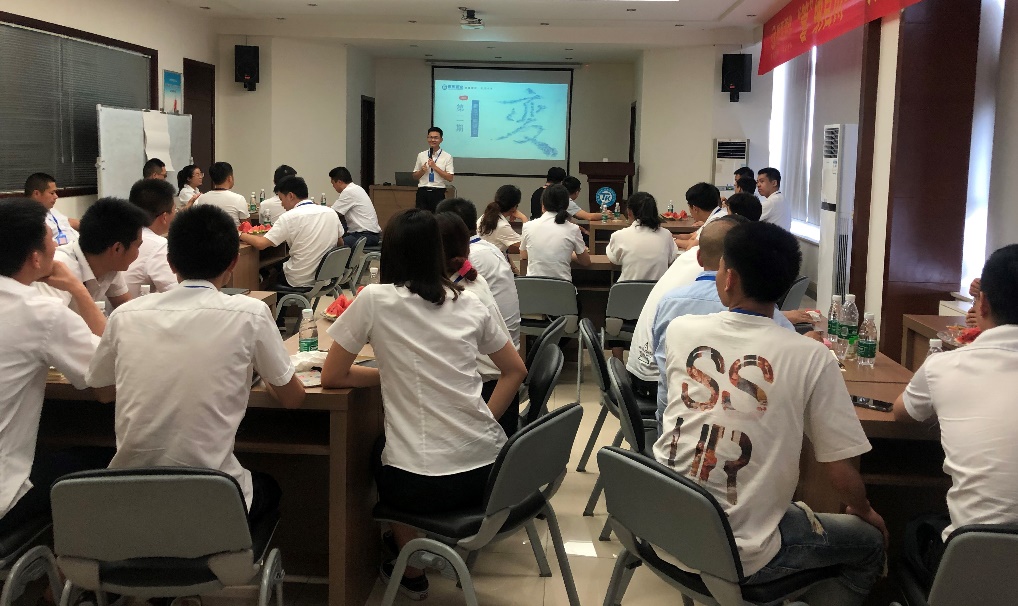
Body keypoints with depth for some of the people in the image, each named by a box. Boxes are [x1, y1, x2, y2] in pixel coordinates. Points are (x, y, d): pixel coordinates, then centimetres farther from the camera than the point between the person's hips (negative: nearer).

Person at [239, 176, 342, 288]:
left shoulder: (289, 217, -15)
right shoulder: (331, 213, 0)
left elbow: (261, 244, -17)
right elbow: (340, 243, 12)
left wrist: (242, 235, 0)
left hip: (299, 282, -6)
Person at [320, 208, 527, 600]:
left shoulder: (374, 299, -5)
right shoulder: (470, 302, 7)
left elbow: (331, 377, 3)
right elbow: (515, 371, 16)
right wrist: (484, 421, 14)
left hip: (422, 482, -5)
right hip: (489, 469, 5)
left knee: (374, 457, 32)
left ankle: (412, 574, 37)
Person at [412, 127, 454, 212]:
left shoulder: (447, 157, 0)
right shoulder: (421, 155, 9)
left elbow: (450, 178, -6)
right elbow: (415, 176, 14)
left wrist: (435, 167, -12)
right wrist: (422, 171, -7)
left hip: (438, 193, -2)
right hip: (422, 192, 2)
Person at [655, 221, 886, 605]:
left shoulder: (679, 331, -5)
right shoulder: (811, 358, -14)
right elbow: (840, 468, -8)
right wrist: (864, 512, 14)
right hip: (739, 558, -4)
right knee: (871, 541, 22)